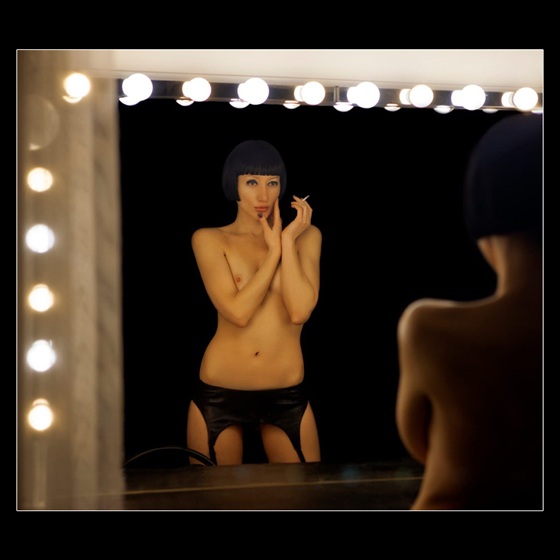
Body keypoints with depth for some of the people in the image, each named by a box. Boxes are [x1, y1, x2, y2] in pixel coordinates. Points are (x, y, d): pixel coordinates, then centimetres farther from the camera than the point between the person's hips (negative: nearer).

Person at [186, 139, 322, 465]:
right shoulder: (210, 240, -1)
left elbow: (300, 311, -11)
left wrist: (288, 240, -10)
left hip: (288, 396, 1)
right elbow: (238, 312, -14)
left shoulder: (307, 236, 3)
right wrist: (274, 249, -8)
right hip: (219, 394, -1)